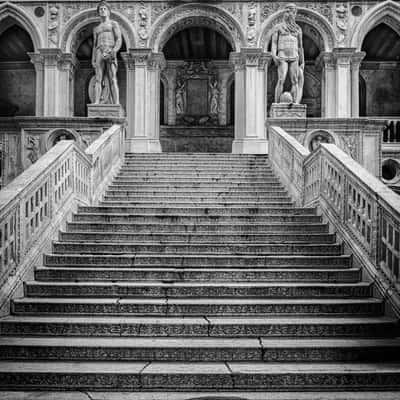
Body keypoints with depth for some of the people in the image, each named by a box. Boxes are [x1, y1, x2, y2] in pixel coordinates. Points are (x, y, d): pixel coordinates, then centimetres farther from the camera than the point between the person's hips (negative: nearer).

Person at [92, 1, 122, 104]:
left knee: (112, 80, -13)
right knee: (98, 79, -9)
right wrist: (93, 60, 9)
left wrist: (113, 52, -16)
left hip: (110, 52, -4)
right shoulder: (96, 29, 27)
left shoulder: (114, 24, 14)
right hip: (99, 54, 4)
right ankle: (97, 103, -18)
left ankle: (116, 104, -20)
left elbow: (119, 40, 2)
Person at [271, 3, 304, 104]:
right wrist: (274, 56, -15)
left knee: (295, 82, -8)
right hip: (282, 57, -3)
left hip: (294, 57, 3)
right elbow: (274, 43, 3)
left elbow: (300, 47, 17)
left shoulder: (298, 29, 17)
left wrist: (302, 63, 11)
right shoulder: (278, 27, 9)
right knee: (281, 81, -15)